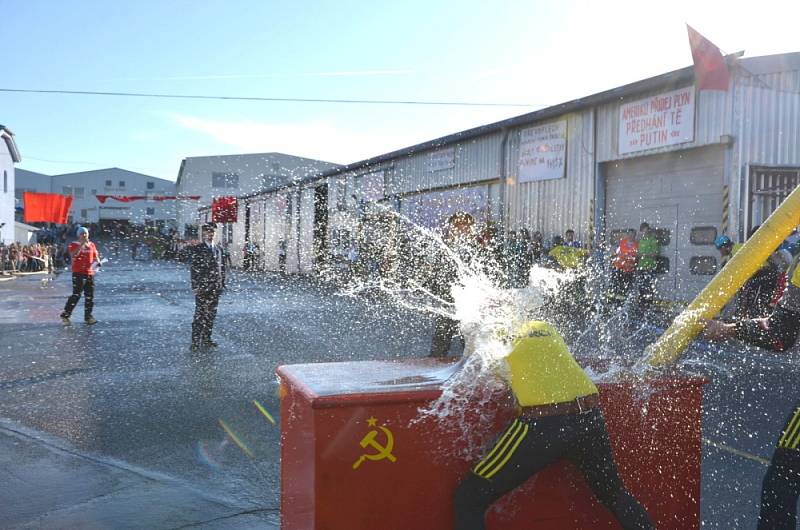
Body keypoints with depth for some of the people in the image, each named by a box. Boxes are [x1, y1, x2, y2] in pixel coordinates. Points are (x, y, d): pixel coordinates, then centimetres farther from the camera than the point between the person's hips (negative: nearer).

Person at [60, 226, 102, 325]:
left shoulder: (92, 245, 13)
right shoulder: (74, 245, -1)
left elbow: (95, 256, 21)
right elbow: (73, 255, -20)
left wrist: (98, 262, -1)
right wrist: (82, 244, -21)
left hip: (90, 273, 5)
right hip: (78, 273, -5)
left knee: (90, 296, 7)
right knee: (76, 294, -13)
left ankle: (88, 316, 16)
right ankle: (65, 315, -6)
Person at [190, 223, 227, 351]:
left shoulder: (218, 249, 14)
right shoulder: (197, 249, -5)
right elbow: (194, 268, -8)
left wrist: (222, 284, 12)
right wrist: (195, 286, -13)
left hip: (215, 288, 6)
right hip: (202, 287, -6)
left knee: (211, 315, 11)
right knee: (200, 315, -6)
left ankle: (206, 340, 21)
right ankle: (196, 342, -1)